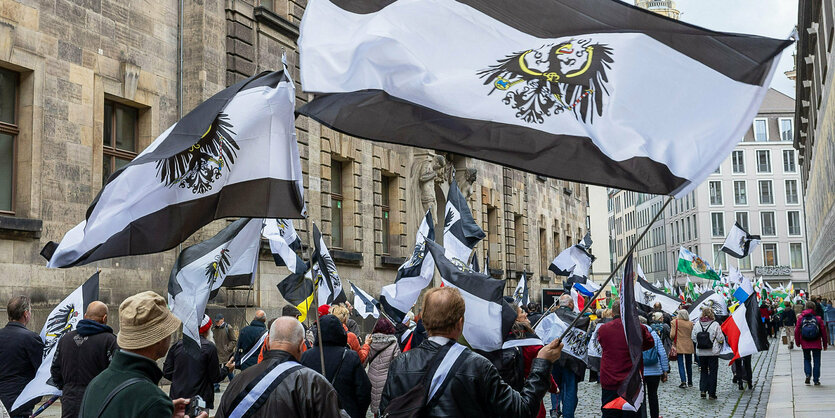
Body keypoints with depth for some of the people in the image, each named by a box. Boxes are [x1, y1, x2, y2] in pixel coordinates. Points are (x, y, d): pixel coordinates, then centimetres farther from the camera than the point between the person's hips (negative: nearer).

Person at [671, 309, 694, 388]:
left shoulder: (675, 322, -7)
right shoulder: (691, 323, 3)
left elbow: (672, 334, -9)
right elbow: (693, 335, 5)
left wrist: (673, 340, 10)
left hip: (679, 346, -3)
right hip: (689, 346, 3)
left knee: (681, 364, -3)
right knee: (689, 364, 14)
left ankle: (683, 381, -16)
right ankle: (690, 382, 21)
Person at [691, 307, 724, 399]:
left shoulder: (697, 324, -3)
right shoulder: (715, 324, -12)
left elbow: (693, 337, 1)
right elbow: (721, 338, -9)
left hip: (701, 352, 3)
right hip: (713, 352, -3)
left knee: (703, 371, 16)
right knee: (713, 371, 7)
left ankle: (703, 390, 5)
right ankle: (711, 393, 8)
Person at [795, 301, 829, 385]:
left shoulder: (800, 318, -2)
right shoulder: (818, 318, -4)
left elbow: (797, 331, 1)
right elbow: (823, 331, 1)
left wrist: (798, 342, 13)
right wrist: (824, 343, 11)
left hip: (805, 344, 1)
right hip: (816, 344, -1)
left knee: (807, 359, 17)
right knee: (816, 361, 8)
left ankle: (808, 374, -5)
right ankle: (816, 380, 6)